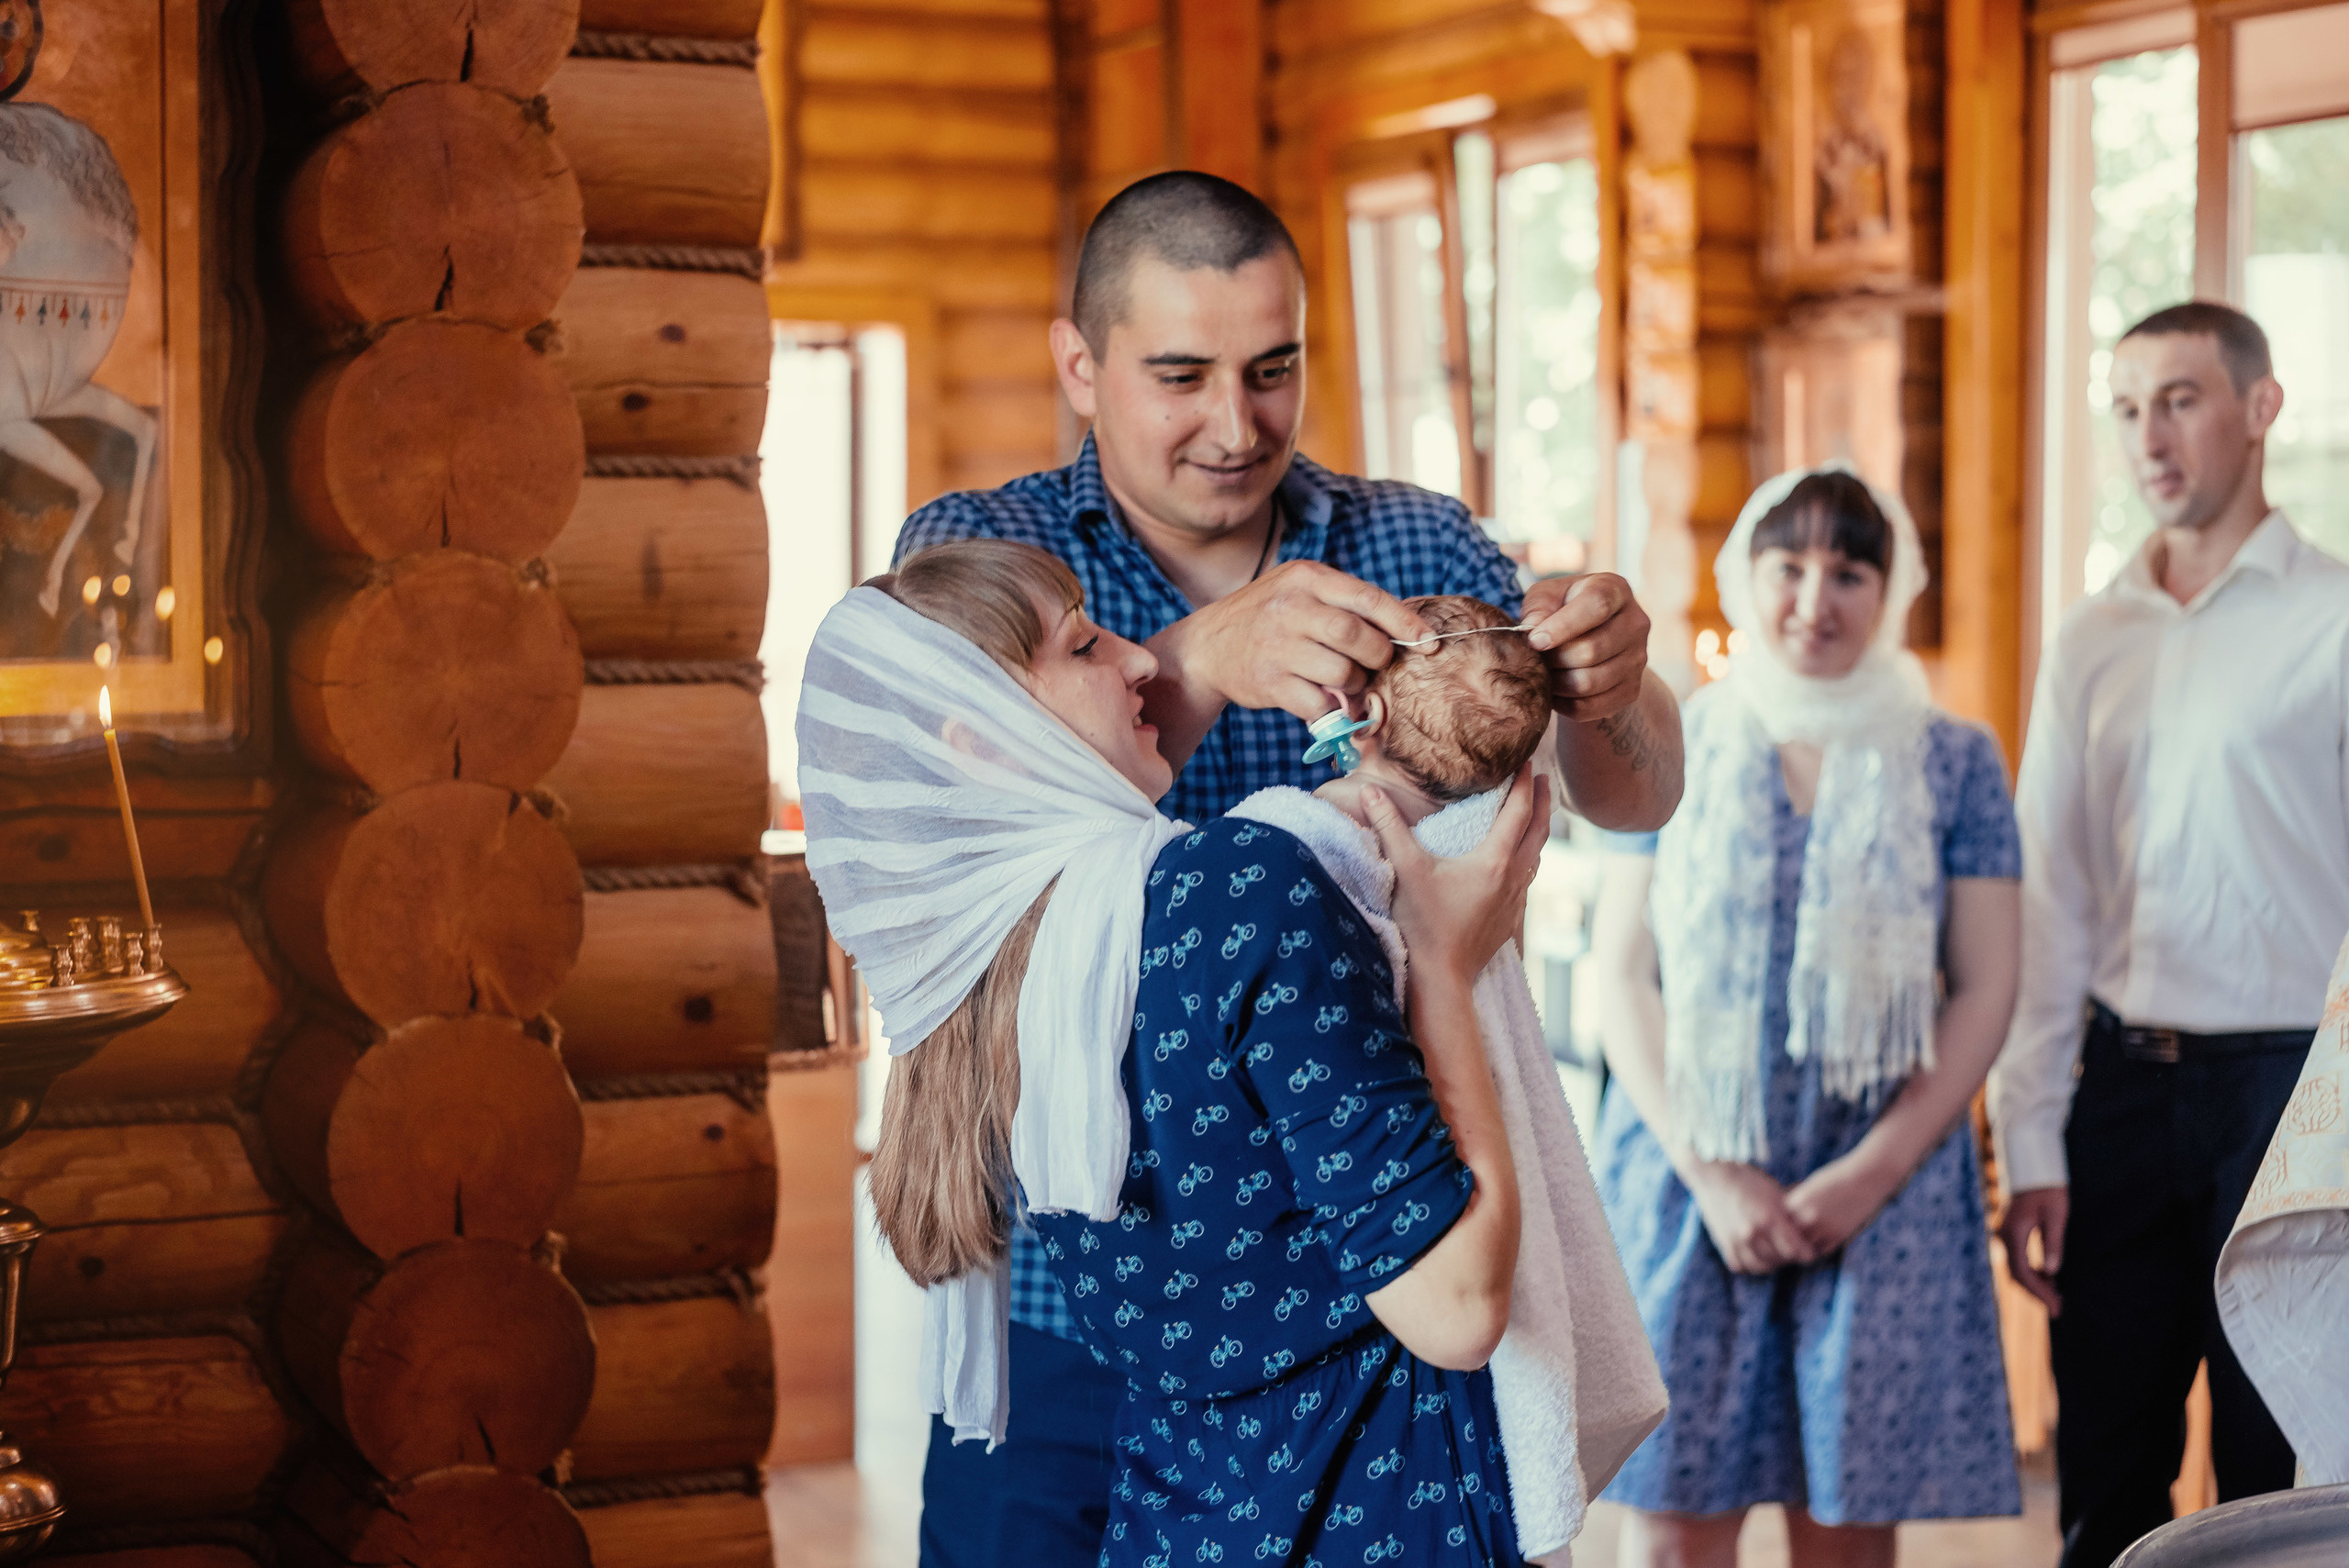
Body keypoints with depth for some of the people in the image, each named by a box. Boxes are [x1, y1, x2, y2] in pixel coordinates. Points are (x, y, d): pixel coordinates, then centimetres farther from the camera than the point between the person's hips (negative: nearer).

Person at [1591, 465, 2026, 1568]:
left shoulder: (1955, 764, 5)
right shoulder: (1674, 751, 6)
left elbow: (1985, 991, 3)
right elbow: (1624, 977, 2)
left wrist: (1871, 1174, -8)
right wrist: (1713, 1176, -8)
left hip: (1885, 1191, 0)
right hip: (1689, 1178, 0)